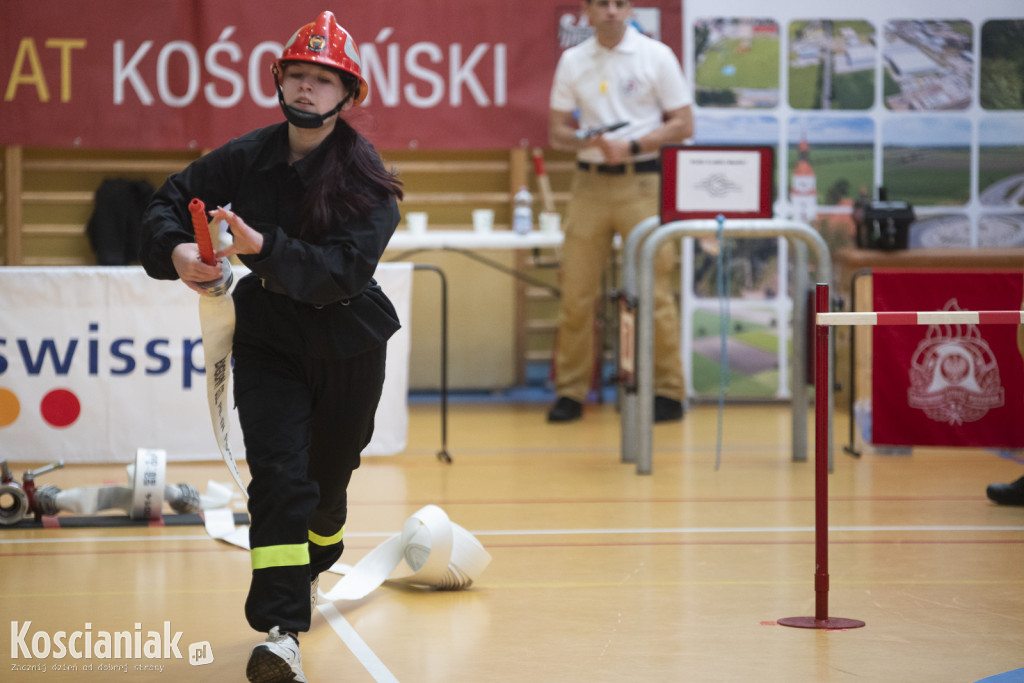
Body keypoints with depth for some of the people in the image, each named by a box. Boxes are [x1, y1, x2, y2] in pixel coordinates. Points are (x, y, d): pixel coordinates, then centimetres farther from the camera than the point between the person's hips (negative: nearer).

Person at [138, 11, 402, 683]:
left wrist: (264, 248, -38)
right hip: (267, 341, 0)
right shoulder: (247, 159, -5)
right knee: (279, 475, -16)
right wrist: (175, 250, -20)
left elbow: (343, 270, -26)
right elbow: (171, 202, 1)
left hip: (346, 347, 0)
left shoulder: (366, 180, -14)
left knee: (328, 477, 17)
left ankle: (310, 569, 49)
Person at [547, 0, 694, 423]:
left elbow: (683, 125, 0)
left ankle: (668, 393, 2)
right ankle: (570, 392, 9)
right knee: (576, 291, 1)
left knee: (653, 289, -5)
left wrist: (632, 145, -13)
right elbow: (557, 131, 12)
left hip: (641, 181, -3)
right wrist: (588, 140, -10)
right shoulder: (573, 62, 9)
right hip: (589, 179, 3)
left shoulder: (656, 57, 1)